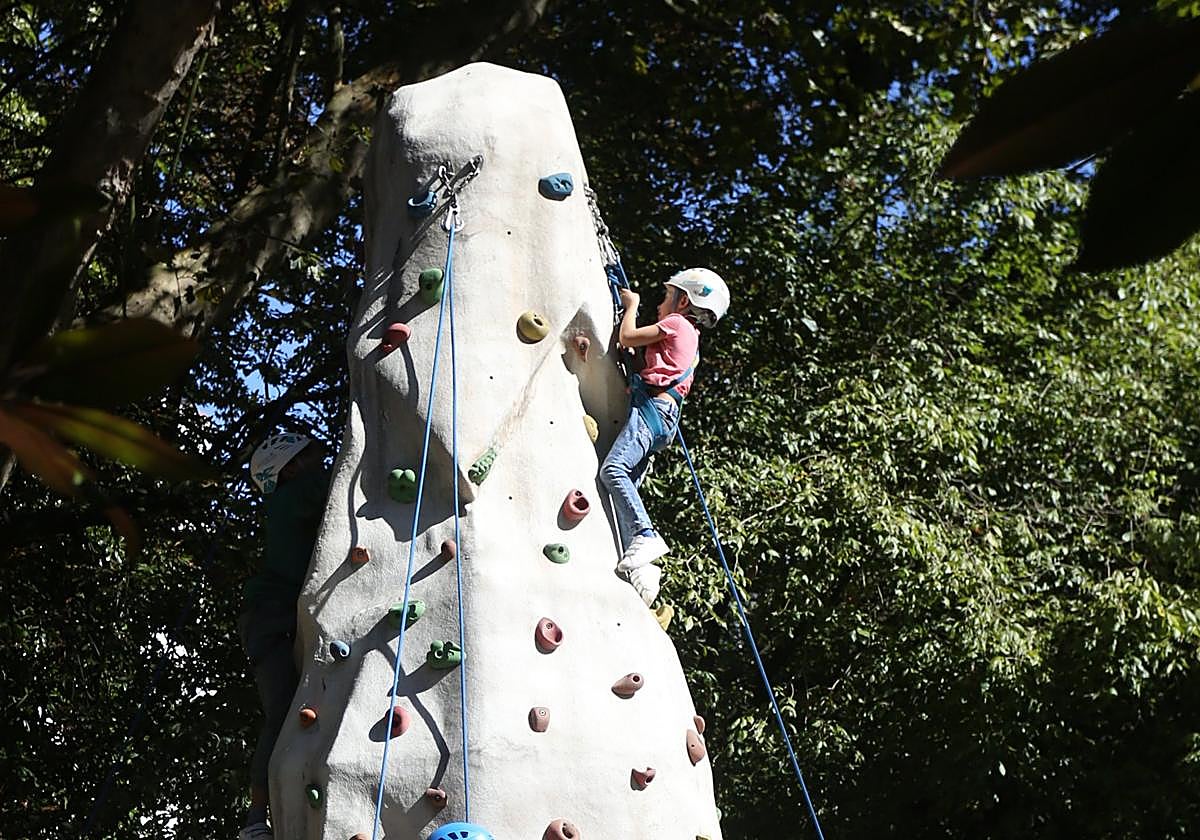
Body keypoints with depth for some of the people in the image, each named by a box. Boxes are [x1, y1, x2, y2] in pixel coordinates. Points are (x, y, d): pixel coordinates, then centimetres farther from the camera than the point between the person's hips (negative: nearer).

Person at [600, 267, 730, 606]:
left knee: (613, 468, -26)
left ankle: (645, 536, -36)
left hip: (652, 406, -10)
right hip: (662, 415, 10)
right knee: (627, 484, -2)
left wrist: (632, 304, 16)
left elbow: (626, 338, 0)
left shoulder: (676, 324, 4)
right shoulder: (689, 338, 31)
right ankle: (640, 565, -13)